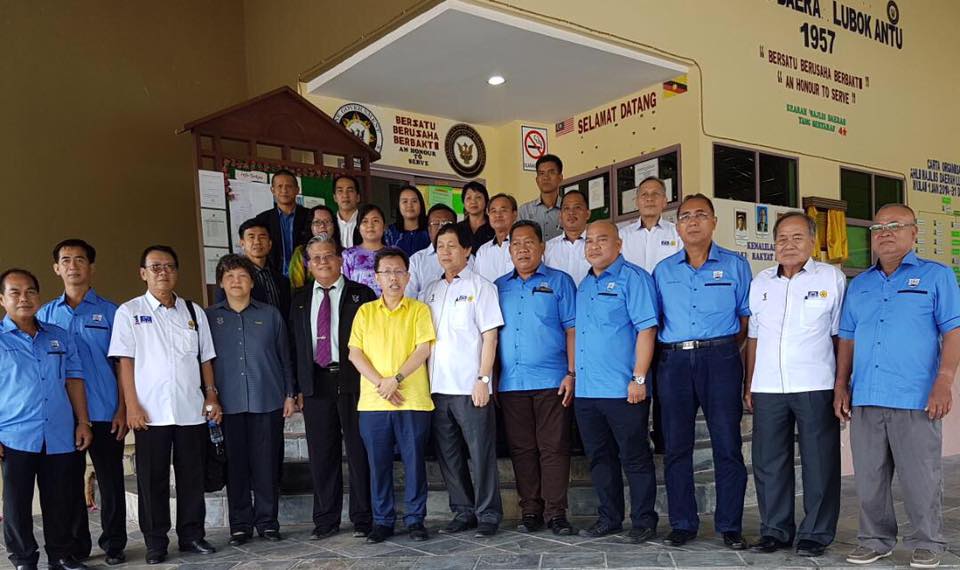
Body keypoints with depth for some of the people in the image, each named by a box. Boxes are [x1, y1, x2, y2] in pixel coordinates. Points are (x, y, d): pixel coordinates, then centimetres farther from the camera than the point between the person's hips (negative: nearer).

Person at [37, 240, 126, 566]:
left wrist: (122, 410, -5)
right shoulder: (45, 315, 9)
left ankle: (114, 545, 19)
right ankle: (76, 547, 23)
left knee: (111, 482, 5)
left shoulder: (110, 312, 3)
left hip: (105, 415, -2)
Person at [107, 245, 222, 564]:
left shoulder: (193, 311, 10)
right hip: (150, 412, -3)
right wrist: (132, 406, -8)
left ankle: (192, 535, 22)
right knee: (152, 478, 6)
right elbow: (125, 361, -3)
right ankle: (155, 542, 18)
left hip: (192, 410, 3)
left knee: (192, 475, 9)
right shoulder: (130, 312, 1)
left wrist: (211, 394, 5)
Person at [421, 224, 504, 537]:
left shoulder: (479, 286, 1)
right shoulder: (429, 292, 16)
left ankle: (488, 514, 11)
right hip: (437, 387, 5)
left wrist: (483, 379, -12)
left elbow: (490, 336, -5)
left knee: (481, 453, 0)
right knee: (448, 455, 10)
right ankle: (463, 511, 22)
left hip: (470, 387, -5)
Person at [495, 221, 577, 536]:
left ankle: (555, 512, 6)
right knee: (521, 449, 7)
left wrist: (572, 373, -9)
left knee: (553, 447, -1)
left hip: (551, 381, -3)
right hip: (511, 382, 3)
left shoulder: (559, 282, 5)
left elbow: (572, 329, 0)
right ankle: (530, 511, 16)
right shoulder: (499, 287, 14)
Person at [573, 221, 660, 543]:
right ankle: (609, 519, 26)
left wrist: (639, 378, -18)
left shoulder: (633, 278, -6)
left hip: (622, 391, -7)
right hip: (586, 390, 8)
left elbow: (646, 329, -13)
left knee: (635, 458, 2)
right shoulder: (584, 285, 16)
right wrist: (573, 374, 15)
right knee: (599, 458, 14)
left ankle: (644, 522, 14)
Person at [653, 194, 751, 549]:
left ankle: (730, 527, 11)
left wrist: (724, 347, 0)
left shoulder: (735, 265, 7)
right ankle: (682, 525, 16)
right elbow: (653, 321, 14)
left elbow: (748, 317, 7)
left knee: (727, 446, -1)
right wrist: (666, 352, 3)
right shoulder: (663, 271, 13)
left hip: (720, 360, -2)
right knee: (676, 446, 5)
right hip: (673, 361, 2)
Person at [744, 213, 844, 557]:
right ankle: (775, 530, 21)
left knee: (819, 463, 4)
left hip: (815, 387, -3)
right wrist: (749, 385, 11)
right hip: (767, 388, 4)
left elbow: (841, 336, 1)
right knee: (769, 463, 8)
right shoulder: (760, 282, 13)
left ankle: (816, 533, 17)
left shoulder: (832, 278, 2)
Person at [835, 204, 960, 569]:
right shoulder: (859, 285, 15)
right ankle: (876, 540, 23)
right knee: (869, 477, 9)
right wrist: (841, 386, 9)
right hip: (865, 399, 4)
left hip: (915, 400, -4)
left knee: (920, 478, 3)